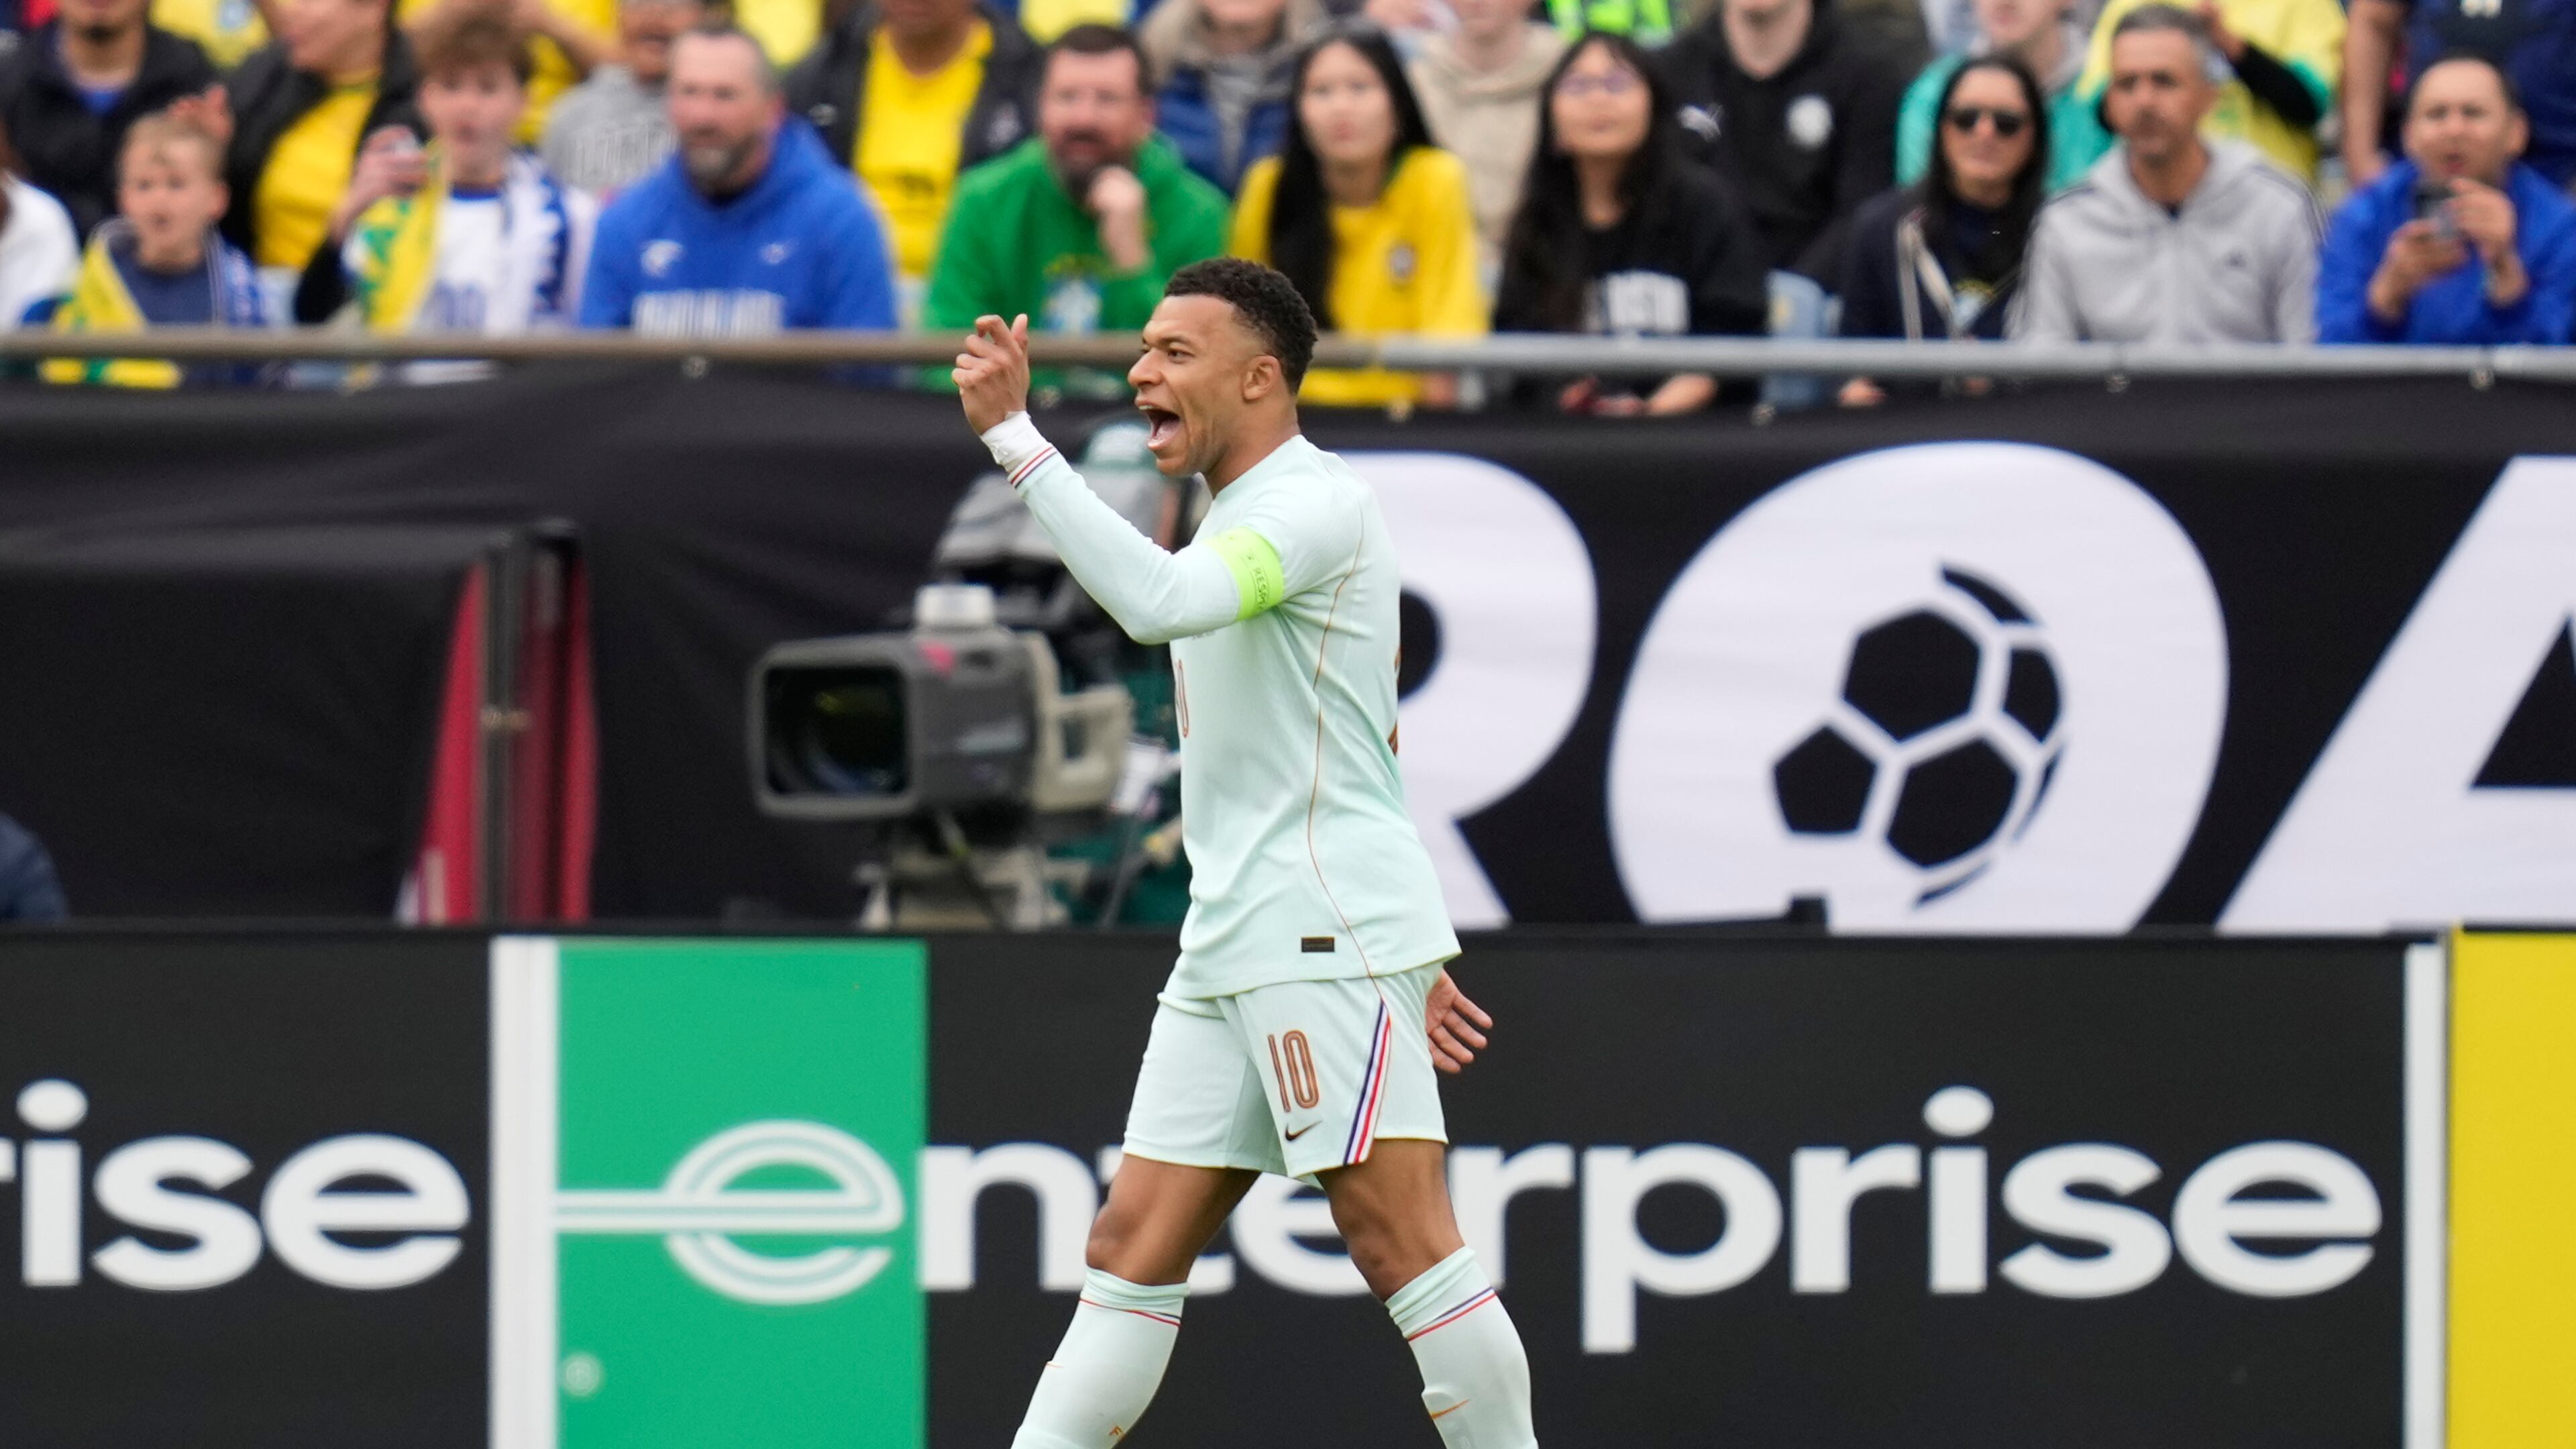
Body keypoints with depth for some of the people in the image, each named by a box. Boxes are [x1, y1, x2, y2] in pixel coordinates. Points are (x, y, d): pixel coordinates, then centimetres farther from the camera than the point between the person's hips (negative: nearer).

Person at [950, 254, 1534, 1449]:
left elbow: (1155, 602, -29)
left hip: (1331, 944, -10)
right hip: (1229, 952, 10)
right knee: (1134, 1249, 5)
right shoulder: (1244, 522, 22)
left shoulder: (1315, 501, -9)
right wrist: (1407, 960, 28)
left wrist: (1014, 437, -26)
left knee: (1402, 1246, -11)